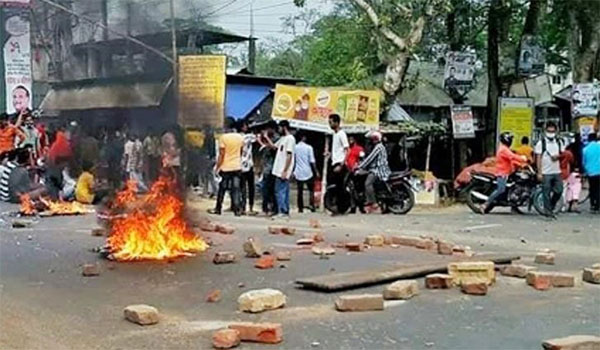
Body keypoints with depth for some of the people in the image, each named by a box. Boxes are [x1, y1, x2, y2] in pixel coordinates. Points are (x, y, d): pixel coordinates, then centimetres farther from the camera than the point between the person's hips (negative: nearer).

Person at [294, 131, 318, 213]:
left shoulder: (294, 148, 1)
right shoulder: (308, 147, -6)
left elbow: (292, 161, 4)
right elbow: (312, 161, -7)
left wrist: (293, 171, 14)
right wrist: (316, 172, 0)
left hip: (298, 173, 2)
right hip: (308, 172, -2)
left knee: (300, 191, 7)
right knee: (311, 190, 8)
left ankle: (300, 208, 5)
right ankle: (311, 205, -4)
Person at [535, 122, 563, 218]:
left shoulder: (559, 142, 10)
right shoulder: (541, 143, -3)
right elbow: (538, 158, -5)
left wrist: (558, 156, -9)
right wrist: (539, 172, -11)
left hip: (557, 172, 4)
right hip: (546, 173, -4)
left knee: (559, 191, 2)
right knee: (547, 193, -1)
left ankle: (551, 206, 23)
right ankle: (548, 211, 6)